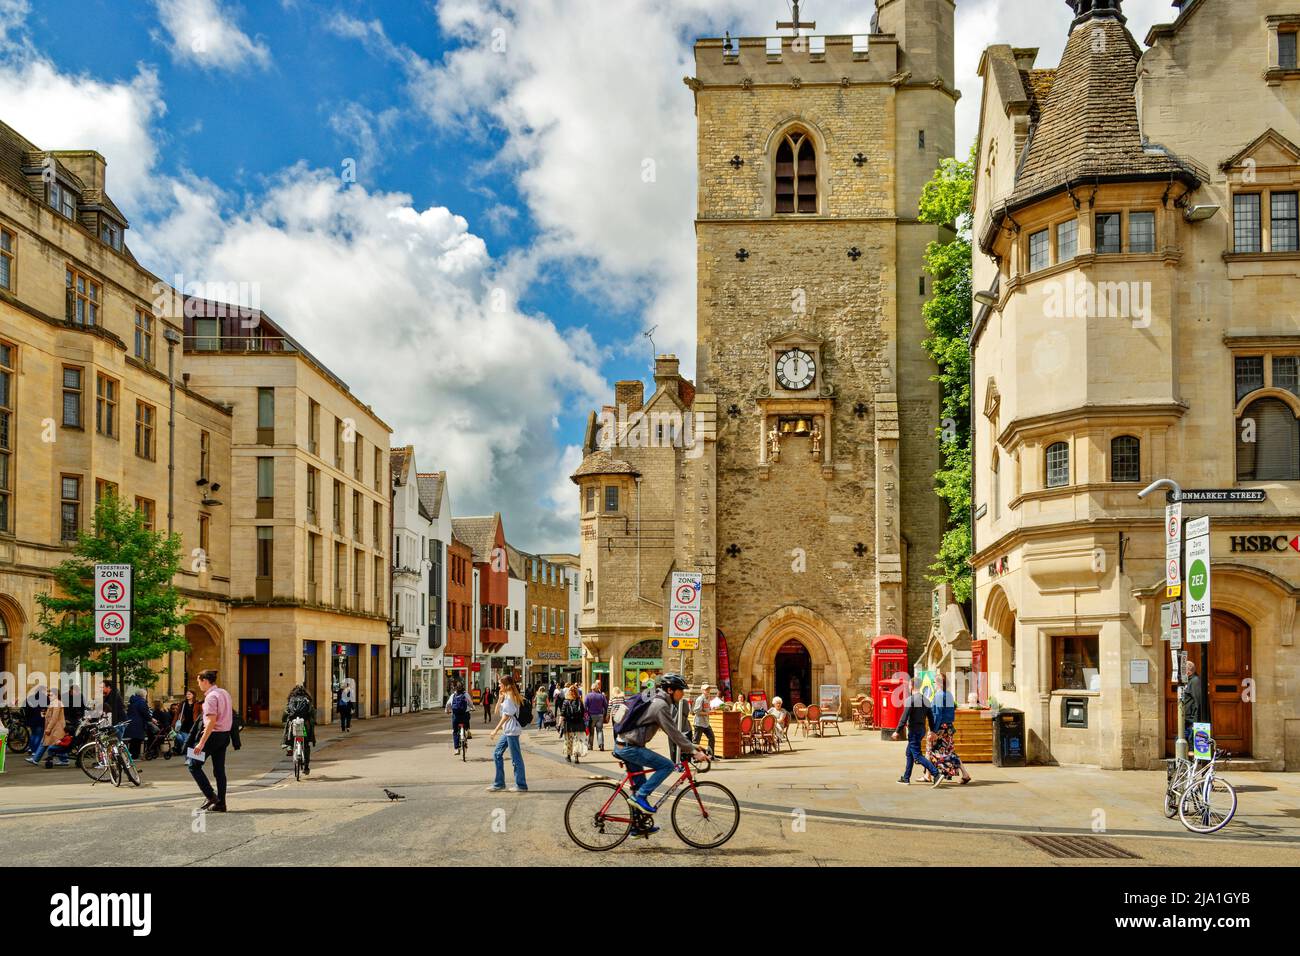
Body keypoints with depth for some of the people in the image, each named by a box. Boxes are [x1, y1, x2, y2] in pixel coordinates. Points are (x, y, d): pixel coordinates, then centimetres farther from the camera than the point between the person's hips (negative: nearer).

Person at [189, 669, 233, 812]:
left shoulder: (211, 696, -15)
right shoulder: (224, 693, 12)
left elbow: (212, 722, -22)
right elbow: (232, 712, 19)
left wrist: (201, 743, -24)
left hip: (214, 735, -9)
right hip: (225, 735, 9)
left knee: (194, 766, 1)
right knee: (219, 770, 11)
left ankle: (211, 796, -6)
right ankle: (220, 804, 11)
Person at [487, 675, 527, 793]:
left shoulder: (509, 697, -13)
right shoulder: (505, 696, 17)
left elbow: (507, 715, -19)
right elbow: (497, 711, 20)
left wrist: (496, 730, -19)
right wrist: (499, 699, 7)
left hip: (512, 730, -10)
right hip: (507, 731, 10)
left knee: (516, 758, -5)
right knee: (497, 753, 12)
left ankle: (521, 785, 0)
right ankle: (499, 783, 16)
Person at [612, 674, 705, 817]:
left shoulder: (656, 701, 16)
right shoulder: (660, 705, -16)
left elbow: (672, 730, 23)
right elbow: (673, 733, -18)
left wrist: (689, 745, 19)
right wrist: (693, 751, -14)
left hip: (624, 745, 10)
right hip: (630, 747, -10)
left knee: (641, 783, 17)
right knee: (667, 765, -11)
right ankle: (640, 796, -9)